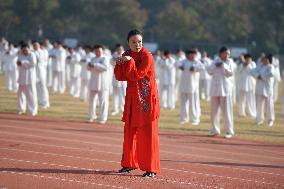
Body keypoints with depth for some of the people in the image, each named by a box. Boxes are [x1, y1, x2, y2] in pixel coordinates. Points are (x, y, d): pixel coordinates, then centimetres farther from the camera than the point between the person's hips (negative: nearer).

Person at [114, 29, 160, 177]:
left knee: (147, 132, -6)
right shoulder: (127, 55, 7)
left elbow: (136, 75, -20)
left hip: (146, 98, -6)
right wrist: (119, 64, -10)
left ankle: (151, 168, -3)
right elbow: (120, 77, 5)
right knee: (130, 131, 11)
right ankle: (129, 164, 23)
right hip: (132, 97, 6)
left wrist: (129, 61, -20)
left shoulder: (147, 56, -12)